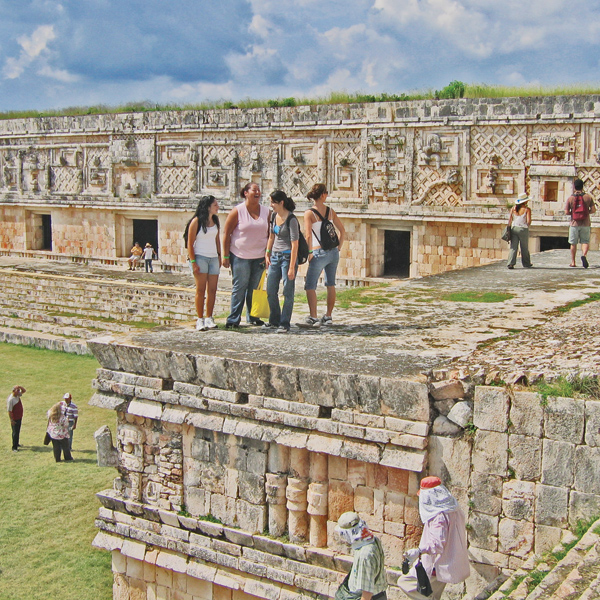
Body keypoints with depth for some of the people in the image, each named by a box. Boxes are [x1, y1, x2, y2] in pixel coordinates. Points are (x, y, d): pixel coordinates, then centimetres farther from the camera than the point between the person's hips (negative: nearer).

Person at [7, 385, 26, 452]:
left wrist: (20, 387, -11)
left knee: (18, 431, 21)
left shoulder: (17, 395, -2)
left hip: (19, 417, 8)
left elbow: (24, 390, 11)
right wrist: (11, 420, -20)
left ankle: (16, 443, 37)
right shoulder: (11, 399, -26)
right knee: (15, 433, 1)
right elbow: (9, 411, -23)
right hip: (15, 419, -8)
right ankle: (14, 447, 10)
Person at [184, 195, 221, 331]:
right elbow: (190, 243, -8)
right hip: (200, 257, -5)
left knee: (212, 289, 3)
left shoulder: (215, 220, 10)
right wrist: (193, 262, -13)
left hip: (213, 258, 6)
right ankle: (200, 320, -1)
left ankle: (209, 318, 10)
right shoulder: (196, 221, -7)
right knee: (201, 289, -5)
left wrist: (219, 256, 13)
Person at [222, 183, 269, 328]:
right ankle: (233, 319, 7)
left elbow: (269, 234, 13)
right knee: (239, 289, 0)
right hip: (240, 256, -4)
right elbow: (226, 233, -4)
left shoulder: (266, 211, 6)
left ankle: (253, 317, 20)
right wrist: (225, 256, -7)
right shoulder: (238, 211, -6)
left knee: (255, 289, 9)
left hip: (259, 257, 4)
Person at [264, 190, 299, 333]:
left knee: (288, 292, -1)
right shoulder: (274, 216, 7)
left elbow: (294, 245, -17)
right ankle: (274, 320, 24)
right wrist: (267, 254, 17)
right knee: (270, 291, 10)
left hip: (288, 256, -8)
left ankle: (284, 324, 5)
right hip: (275, 256, 8)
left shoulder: (291, 220, -16)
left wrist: (292, 267, -20)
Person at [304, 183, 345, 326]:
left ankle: (313, 317, -4)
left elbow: (308, 235, -17)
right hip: (333, 253, 5)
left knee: (310, 286, 3)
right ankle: (328, 316, 17)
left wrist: (310, 252, -8)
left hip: (319, 253, -5)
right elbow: (342, 231, 11)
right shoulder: (330, 211, 7)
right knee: (331, 285, 13)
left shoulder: (309, 213, -7)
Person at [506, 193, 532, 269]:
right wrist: (527, 225, 9)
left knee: (513, 247, 0)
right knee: (524, 248, 11)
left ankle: (510, 263, -13)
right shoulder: (527, 209, -5)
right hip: (523, 229, -3)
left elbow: (510, 219, 1)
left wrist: (509, 227, 7)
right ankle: (526, 263, 24)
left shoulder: (513, 208, 6)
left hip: (514, 228, 3)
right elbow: (528, 221, -11)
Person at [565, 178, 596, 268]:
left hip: (574, 224, 0)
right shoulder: (588, 197, -1)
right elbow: (593, 210, -2)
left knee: (573, 243, 10)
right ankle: (584, 255, -24)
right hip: (585, 224, 0)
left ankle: (573, 262, 15)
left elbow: (566, 212, -6)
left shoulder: (570, 198, -3)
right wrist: (587, 212, 14)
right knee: (585, 242, 5)